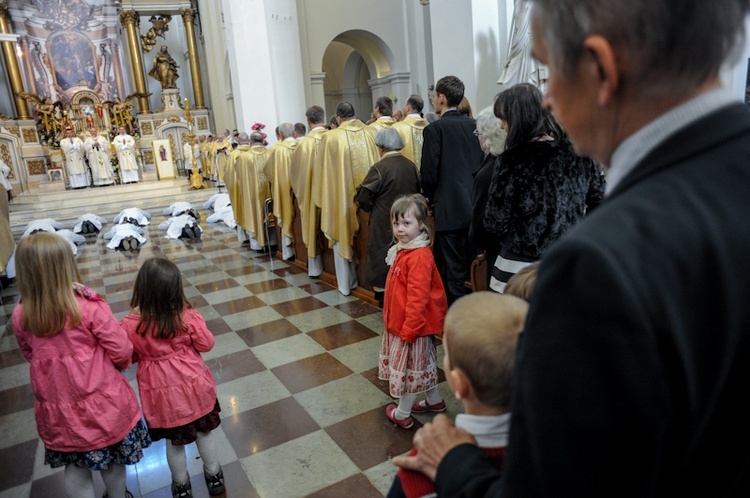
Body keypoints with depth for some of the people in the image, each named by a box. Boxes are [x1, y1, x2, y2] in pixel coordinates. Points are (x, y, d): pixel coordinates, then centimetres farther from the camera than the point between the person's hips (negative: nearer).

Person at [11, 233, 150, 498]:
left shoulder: (20, 316, -12)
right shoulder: (91, 308, -25)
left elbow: (29, 354, 7)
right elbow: (122, 352, -16)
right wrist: (117, 365, 7)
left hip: (57, 409, 3)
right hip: (101, 403, -3)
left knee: (75, 469, 22)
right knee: (112, 462, 21)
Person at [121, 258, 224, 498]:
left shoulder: (130, 326, -22)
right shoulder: (188, 317, -22)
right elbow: (207, 344, -8)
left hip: (162, 392, 0)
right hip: (193, 385, 0)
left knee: (175, 441, 21)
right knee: (205, 431, 22)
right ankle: (214, 476, 41)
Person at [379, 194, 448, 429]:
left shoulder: (419, 256, -26)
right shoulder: (402, 250, 5)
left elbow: (417, 299, -26)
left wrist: (408, 329, -22)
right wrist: (393, 321, 20)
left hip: (413, 324, -10)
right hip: (399, 322, 10)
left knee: (409, 366, 6)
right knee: (422, 363, 23)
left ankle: (402, 414, 23)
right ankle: (434, 400, 40)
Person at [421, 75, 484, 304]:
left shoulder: (434, 129, -10)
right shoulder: (473, 125, 5)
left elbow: (429, 173, -11)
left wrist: (431, 199, 6)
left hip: (449, 209, -5)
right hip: (475, 206, 6)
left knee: (455, 270, 3)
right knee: (473, 267, 15)